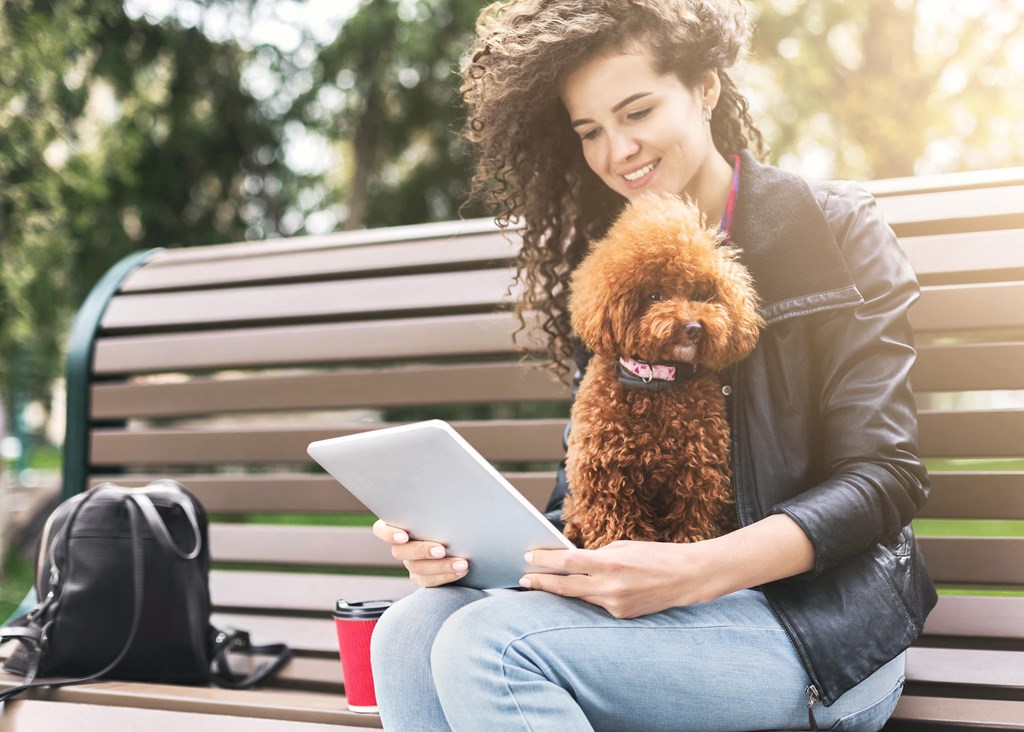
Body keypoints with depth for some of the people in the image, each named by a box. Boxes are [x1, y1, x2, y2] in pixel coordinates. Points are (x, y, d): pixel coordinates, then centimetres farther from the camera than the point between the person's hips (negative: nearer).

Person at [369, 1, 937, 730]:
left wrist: (695, 572, -23)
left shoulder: (833, 230, 0)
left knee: (490, 644, -28)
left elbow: (883, 476, -8)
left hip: (818, 621, -5)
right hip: (644, 602, 5)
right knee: (412, 630, -23)